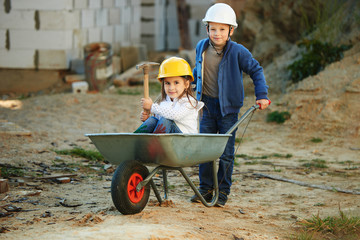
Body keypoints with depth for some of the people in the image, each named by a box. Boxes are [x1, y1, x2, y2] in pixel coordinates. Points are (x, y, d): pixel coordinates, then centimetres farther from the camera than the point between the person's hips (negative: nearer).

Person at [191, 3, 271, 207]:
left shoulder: (238, 52, -12)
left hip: (228, 107, -4)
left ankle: (223, 191, 11)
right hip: (208, 106, 4)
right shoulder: (202, 47, 1)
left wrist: (262, 95, -8)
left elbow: (256, 70, -2)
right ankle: (205, 189, 15)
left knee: (226, 152, 0)